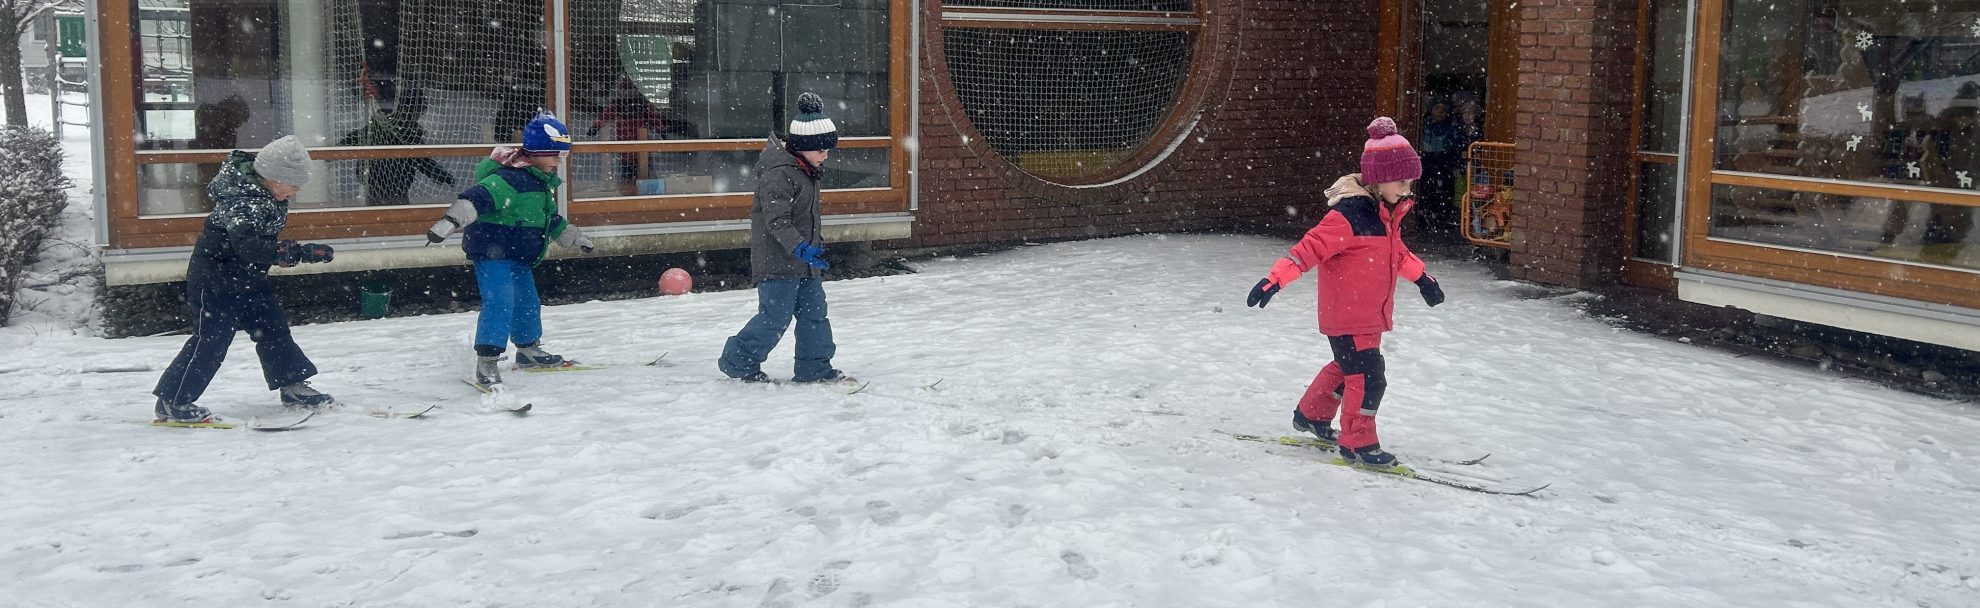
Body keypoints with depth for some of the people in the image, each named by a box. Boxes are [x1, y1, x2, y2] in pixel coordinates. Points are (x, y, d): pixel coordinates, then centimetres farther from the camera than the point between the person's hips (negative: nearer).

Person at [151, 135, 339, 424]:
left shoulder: (269, 194, -3)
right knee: (211, 339, -8)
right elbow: (250, 247, -44)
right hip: (214, 277, -9)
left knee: (273, 328, 11)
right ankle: (171, 402, 1)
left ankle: (292, 386, 22)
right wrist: (301, 253, -51)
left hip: (249, 276, 9)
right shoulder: (240, 202, -32)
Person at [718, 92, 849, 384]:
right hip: (777, 260, -10)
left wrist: (814, 245, 29)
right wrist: (799, 248, -36)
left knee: (814, 311, 10)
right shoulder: (779, 173, -21)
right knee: (775, 316, -6)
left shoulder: (806, 170, 12)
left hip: (804, 257, 10)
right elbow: (777, 220, -27)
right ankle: (737, 361, 9)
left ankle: (814, 368, 18)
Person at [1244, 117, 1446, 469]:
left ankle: (1311, 416, 43)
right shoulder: (1350, 214, -24)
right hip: (1347, 315, -10)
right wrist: (1276, 279, -35)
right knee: (1368, 378, -6)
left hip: (1370, 314, 10)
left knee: (1348, 368, 24)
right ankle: (1357, 444, 9)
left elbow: (1396, 252, 25)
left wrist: (1421, 277, 31)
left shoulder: (1387, 212, 7)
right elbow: (1312, 247, -28)